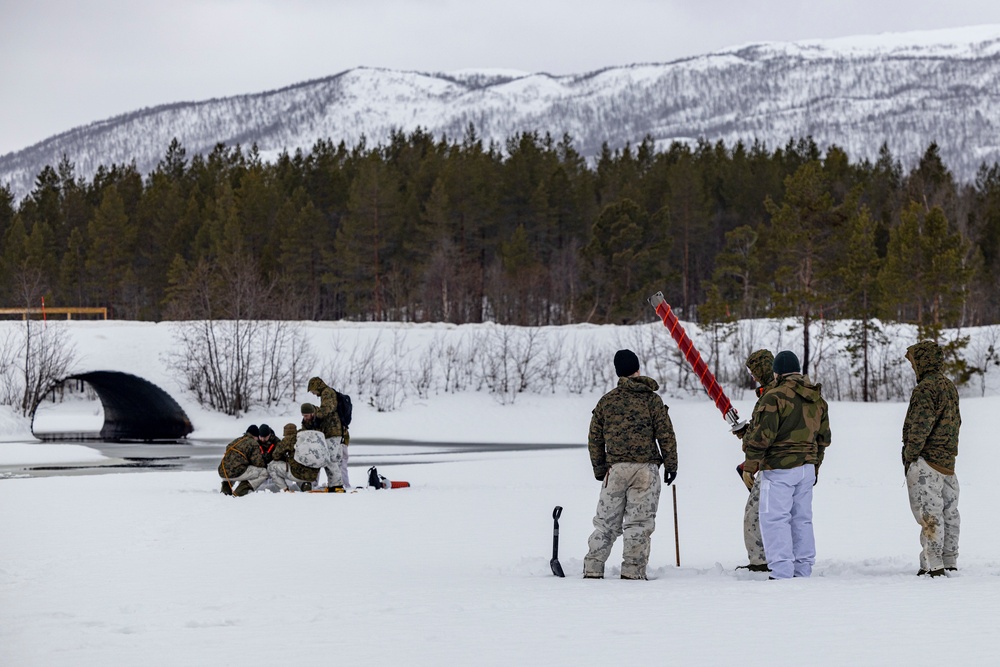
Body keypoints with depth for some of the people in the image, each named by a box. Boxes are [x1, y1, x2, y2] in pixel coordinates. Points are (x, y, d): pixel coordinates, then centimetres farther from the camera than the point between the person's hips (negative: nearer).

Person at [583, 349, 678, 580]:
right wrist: (671, 465, 6)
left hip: (615, 468, 2)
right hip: (646, 467, -2)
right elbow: (666, 435, -1)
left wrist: (599, 468, 20)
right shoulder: (652, 399, 0)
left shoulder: (606, 401, 8)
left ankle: (593, 569, 4)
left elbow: (595, 438, 11)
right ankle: (632, 570, -1)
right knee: (639, 522, 2)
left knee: (606, 521, 8)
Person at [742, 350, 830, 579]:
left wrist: (750, 465, -8)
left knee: (774, 518, -7)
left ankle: (781, 572, -13)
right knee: (802, 518, 12)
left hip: (779, 467, -8)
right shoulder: (817, 399, 13)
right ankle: (803, 570, 15)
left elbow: (762, 435, -15)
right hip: (807, 467, 8)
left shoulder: (775, 396, -12)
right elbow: (823, 437, 20)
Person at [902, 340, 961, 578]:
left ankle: (934, 566, -11)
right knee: (949, 513, 12)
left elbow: (920, 427, -18)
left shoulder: (925, 388, -15)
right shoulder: (950, 386, 15)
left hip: (926, 460, -9)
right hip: (948, 460, 9)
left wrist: (909, 457, -11)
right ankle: (950, 564, 16)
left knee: (929, 514, -8)